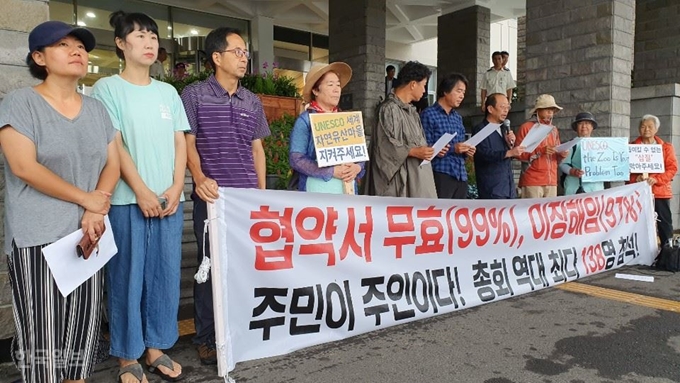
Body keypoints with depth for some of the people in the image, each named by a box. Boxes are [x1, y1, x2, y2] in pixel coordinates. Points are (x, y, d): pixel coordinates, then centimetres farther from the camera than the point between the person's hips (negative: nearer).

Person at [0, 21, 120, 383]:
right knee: (43, 332, 0)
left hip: (87, 234, 5)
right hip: (36, 237, -5)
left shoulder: (97, 109, 12)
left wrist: (95, 212, -8)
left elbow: (112, 164, 8)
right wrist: (86, 199, -10)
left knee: (83, 327, 9)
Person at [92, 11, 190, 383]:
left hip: (169, 199, 4)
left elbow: (180, 143, 10)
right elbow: (114, 145, -7)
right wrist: (142, 192, -14)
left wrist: (176, 188, -3)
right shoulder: (107, 88, 1)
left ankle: (156, 348, 23)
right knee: (128, 278, 2)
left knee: (165, 275, 8)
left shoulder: (168, 92, 14)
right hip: (127, 200, -4)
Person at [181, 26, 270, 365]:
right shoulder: (194, 95, 1)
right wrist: (200, 179, -20)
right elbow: (188, 143, -3)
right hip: (212, 196, -4)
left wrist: (262, 192, 10)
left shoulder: (252, 102, 13)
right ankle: (206, 337, 17)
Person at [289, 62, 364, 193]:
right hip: (317, 191, -5)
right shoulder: (305, 120, -4)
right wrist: (332, 171, -18)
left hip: (347, 189, 5)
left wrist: (357, 167, -9)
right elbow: (296, 159, -11)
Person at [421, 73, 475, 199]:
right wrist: (452, 148, -18)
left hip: (461, 175, 7)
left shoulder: (458, 118, 20)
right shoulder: (428, 114, -3)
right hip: (441, 175, -7)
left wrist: (466, 151, 1)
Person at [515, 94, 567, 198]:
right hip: (532, 181, -5)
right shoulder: (526, 127, 0)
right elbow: (519, 153, -8)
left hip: (551, 181, 5)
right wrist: (540, 151, -17)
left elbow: (556, 157, 20)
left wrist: (562, 154, -2)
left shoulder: (554, 129, 18)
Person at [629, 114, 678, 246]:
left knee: (665, 223, 6)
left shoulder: (666, 147, 8)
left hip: (660, 191, 1)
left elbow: (672, 168, 0)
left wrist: (656, 179, -16)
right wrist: (635, 178, -16)